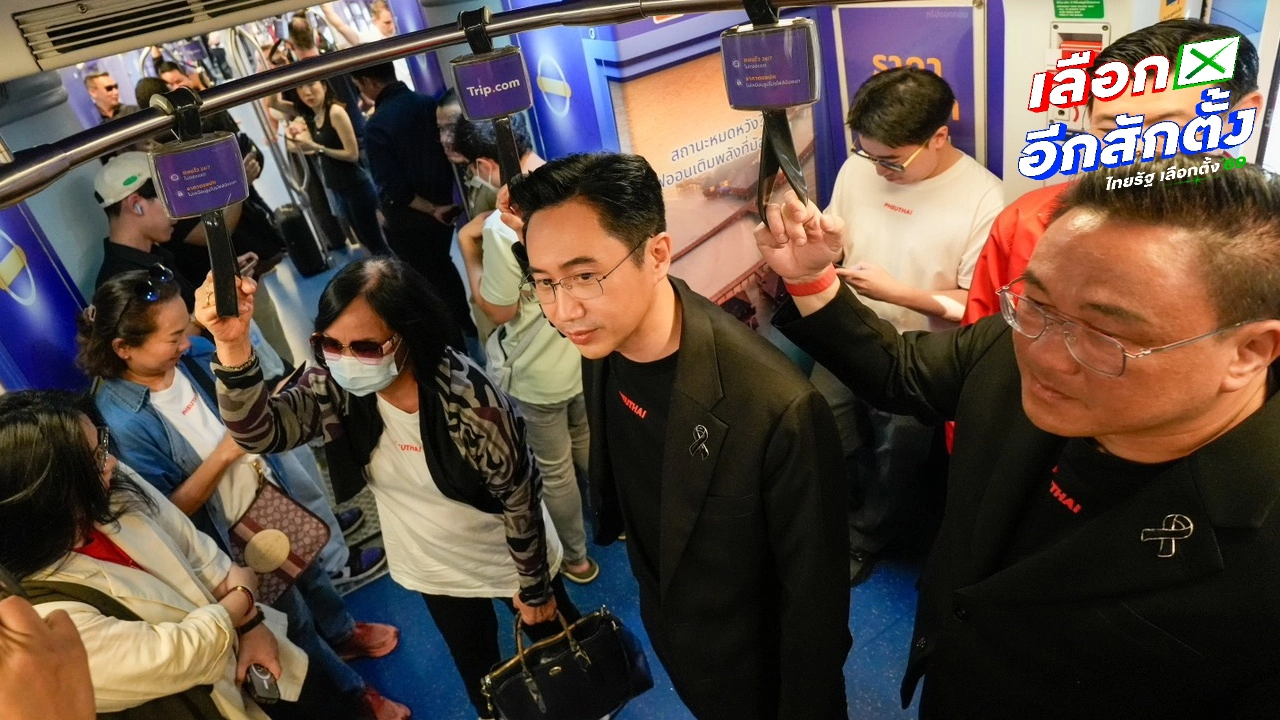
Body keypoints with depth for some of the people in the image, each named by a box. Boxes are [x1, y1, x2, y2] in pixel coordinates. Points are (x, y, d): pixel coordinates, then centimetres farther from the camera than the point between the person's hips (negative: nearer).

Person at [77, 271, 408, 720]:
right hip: (230, 537, -5)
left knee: (309, 567, 30)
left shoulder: (191, 355, -13)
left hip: (271, 494, 6)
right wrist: (223, 454, -31)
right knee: (294, 618, 17)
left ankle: (342, 633, 59)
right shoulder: (121, 420, -30)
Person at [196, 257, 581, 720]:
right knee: (476, 667, 28)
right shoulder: (334, 388, -20)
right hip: (432, 567, 4)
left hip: (507, 559, -3)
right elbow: (258, 431, -32)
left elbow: (521, 499, -23)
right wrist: (232, 344, -48)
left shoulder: (469, 401, -35)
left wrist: (534, 588, -11)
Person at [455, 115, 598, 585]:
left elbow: (498, 311, -18)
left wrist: (469, 247, -10)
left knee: (554, 470, 17)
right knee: (588, 444, 30)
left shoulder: (503, 226, -30)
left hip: (540, 371, -6)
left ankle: (576, 559, 37)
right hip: (590, 351, 7)